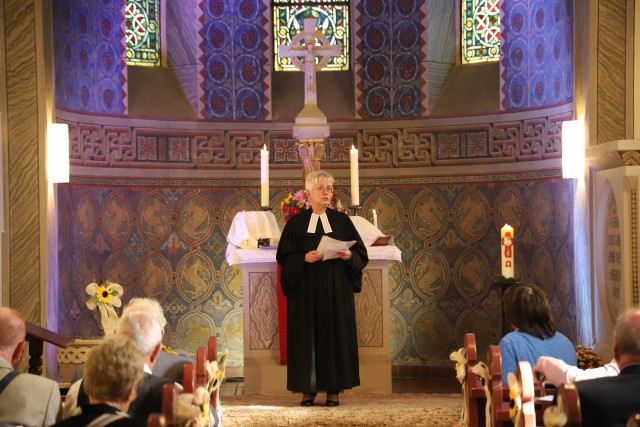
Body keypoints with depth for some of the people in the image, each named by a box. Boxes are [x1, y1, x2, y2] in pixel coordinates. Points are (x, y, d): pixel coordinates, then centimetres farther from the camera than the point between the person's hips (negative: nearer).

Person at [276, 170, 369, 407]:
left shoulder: (341, 220, 6)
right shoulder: (296, 223, 4)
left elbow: (361, 254, 7)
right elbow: (284, 257, 0)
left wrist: (349, 256, -14)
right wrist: (304, 258, -16)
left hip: (336, 290, 1)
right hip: (305, 289, -1)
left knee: (335, 333, -1)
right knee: (307, 335, -2)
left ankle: (333, 389, 4)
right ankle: (308, 389, 3)